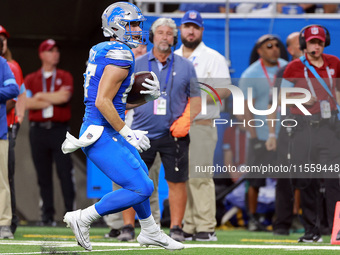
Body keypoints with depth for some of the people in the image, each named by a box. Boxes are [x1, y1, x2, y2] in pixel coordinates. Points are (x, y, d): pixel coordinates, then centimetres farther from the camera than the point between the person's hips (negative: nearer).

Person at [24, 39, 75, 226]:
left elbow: (65, 97, -9)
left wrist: (41, 96, -1)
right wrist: (54, 98, -7)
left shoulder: (65, 77, 10)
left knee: (65, 172, -7)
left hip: (59, 129, -1)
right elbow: (27, 103, -4)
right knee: (43, 175, 2)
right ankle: (47, 216, 5)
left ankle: (71, 212, -6)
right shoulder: (30, 79, 12)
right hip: (38, 130, 1)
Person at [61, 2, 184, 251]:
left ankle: (150, 232, 41)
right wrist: (126, 133, -18)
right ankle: (83, 218, -3)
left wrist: (150, 95, 5)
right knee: (141, 188, -10)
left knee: (140, 176, 25)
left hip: (108, 134, 11)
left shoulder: (104, 52, 14)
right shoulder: (120, 56, -17)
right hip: (102, 136, -11)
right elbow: (102, 102, -24)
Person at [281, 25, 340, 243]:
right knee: (307, 181, 2)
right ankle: (312, 230, 9)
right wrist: (301, 99, -13)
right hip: (304, 126, -1)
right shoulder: (295, 68, 1)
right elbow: (283, 97, 5)